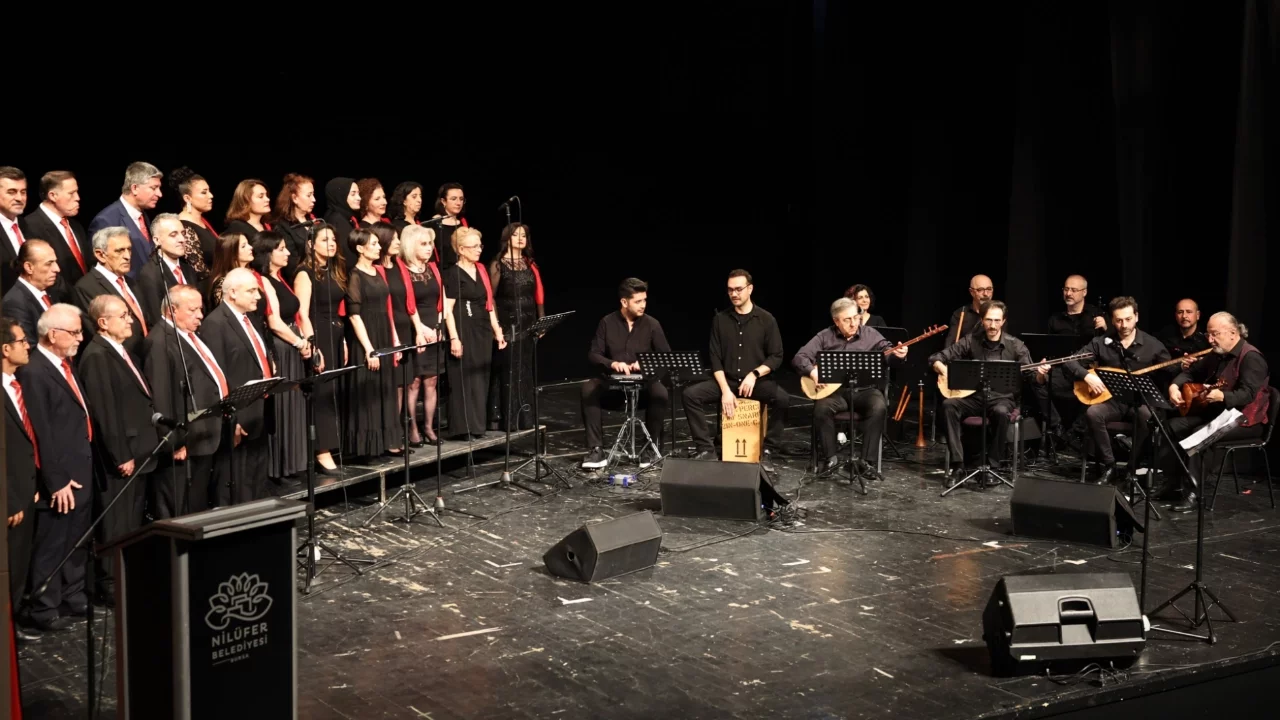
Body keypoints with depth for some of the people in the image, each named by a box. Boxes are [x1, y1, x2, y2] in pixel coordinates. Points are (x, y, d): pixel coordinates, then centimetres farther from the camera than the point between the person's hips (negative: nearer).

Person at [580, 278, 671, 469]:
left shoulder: (651, 324, 0)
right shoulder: (607, 322, 1)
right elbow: (593, 355, -1)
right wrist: (612, 364, -22)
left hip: (644, 381, 0)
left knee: (661, 393, -33)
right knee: (588, 389, -30)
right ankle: (596, 449, -27)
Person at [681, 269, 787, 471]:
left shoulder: (766, 319, -2)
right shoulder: (720, 319, 3)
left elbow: (776, 357, -3)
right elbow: (715, 359, 0)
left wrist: (754, 374, -19)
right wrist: (725, 390, -13)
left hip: (758, 381, -2)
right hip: (727, 380, 2)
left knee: (782, 399, -32)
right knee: (690, 394, -20)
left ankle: (767, 451, -16)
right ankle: (706, 449, -12)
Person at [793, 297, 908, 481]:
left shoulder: (870, 334, 4)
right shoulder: (825, 336, 2)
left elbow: (888, 352, -5)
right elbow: (799, 357, -2)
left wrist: (898, 355, -29)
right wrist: (812, 371, -21)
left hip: (864, 390, 0)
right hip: (835, 390, 0)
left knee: (879, 407, -31)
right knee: (821, 407, -31)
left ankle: (866, 461, -24)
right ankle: (831, 457, -12)